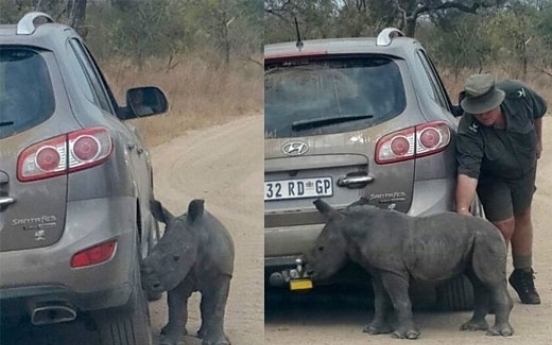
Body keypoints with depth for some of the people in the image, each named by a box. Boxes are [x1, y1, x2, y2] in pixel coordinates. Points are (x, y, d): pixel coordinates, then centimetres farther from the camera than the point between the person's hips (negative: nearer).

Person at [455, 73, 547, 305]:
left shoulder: (517, 94, -32)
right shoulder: (469, 133, -42)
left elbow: (538, 111, -8)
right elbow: (467, 172, -52)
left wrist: (537, 140, 6)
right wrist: (463, 208, -64)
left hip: (525, 169, 4)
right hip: (492, 178, -4)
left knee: (522, 217, 16)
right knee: (503, 226, -12)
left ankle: (523, 275, 34)